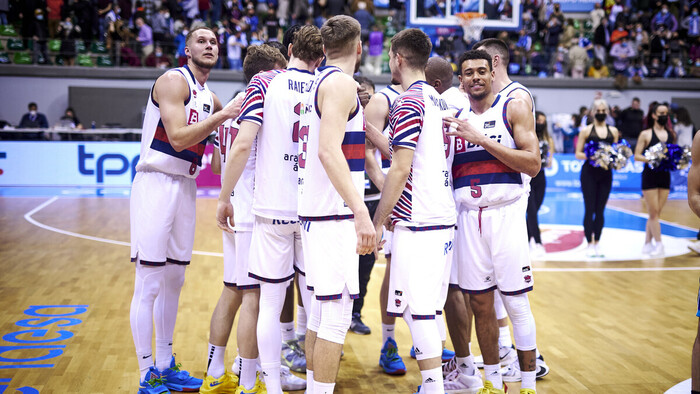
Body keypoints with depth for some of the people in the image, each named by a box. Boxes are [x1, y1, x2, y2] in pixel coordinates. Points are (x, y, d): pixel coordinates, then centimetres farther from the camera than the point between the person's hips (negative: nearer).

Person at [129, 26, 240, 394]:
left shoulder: (210, 97, 16)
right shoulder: (173, 81, -9)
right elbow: (178, 138, -20)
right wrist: (223, 115, -20)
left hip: (186, 186, 9)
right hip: (156, 182, -8)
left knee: (174, 280, 13)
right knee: (149, 283, -5)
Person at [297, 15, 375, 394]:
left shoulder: (318, 82, 17)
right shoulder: (341, 83, -11)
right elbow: (329, 150, -24)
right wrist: (361, 212, -30)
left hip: (315, 213, 10)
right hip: (334, 216, -10)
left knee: (321, 312, 15)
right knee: (337, 314, -7)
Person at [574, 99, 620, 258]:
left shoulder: (613, 131, 11)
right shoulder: (586, 130, 1)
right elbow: (578, 154, -1)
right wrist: (590, 156, -18)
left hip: (605, 173, 3)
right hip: (589, 172, -3)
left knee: (600, 209, 5)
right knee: (589, 209, -3)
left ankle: (597, 243, 14)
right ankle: (590, 244, 4)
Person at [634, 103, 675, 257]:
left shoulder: (671, 134, 12)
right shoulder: (646, 134, -1)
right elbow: (636, 156, -5)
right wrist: (651, 159, -20)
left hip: (665, 175, 4)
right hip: (650, 175, -4)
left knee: (655, 213, 6)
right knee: (653, 212, -5)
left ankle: (648, 243, 14)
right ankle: (659, 244, -2)